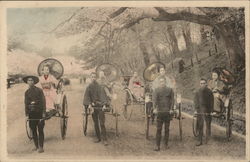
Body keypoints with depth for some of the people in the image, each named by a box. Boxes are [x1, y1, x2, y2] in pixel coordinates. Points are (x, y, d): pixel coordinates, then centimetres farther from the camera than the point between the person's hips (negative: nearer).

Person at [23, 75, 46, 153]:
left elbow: (43, 101, -6)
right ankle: (36, 146, 16)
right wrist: (27, 114, 3)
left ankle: (41, 147, -3)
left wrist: (44, 113, -12)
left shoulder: (39, 90, -5)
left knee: (40, 130, -3)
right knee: (33, 130, 7)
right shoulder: (27, 92, 9)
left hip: (39, 112, -4)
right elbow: (26, 104, 10)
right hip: (31, 113, 5)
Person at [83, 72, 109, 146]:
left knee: (102, 123, -6)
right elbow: (87, 96, 2)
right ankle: (98, 138, 19)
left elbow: (102, 95, -10)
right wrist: (89, 104, -12)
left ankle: (104, 139, -6)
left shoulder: (99, 86, -3)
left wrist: (104, 104, -22)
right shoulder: (89, 87, 6)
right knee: (95, 124, 9)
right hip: (93, 107, 3)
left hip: (100, 107, -3)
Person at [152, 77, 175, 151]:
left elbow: (172, 100, 1)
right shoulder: (156, 90, 0)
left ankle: (166, 144, 23)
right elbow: (154, 99, -12)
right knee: (158, 129, -3)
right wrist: (155, 108, -27)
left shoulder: (170, 90, 3)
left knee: (167, 129, 10)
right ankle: (157, 146, -1)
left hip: (167, 112, 1)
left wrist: (171, 109, -11)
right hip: (159, 112, -1)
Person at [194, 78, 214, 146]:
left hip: (207, 112, -2)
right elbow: (195, 101, 10)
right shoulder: (198, 92, 7)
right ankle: (200, 141, 9)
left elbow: (211, 102, -1)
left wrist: (210, 110, -9)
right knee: (199, 126, 3)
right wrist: (196, 109, 1)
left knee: (208, 126, 3)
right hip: (199, 112, 2)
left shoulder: (209, 92, -1)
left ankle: (207, 140, 13)